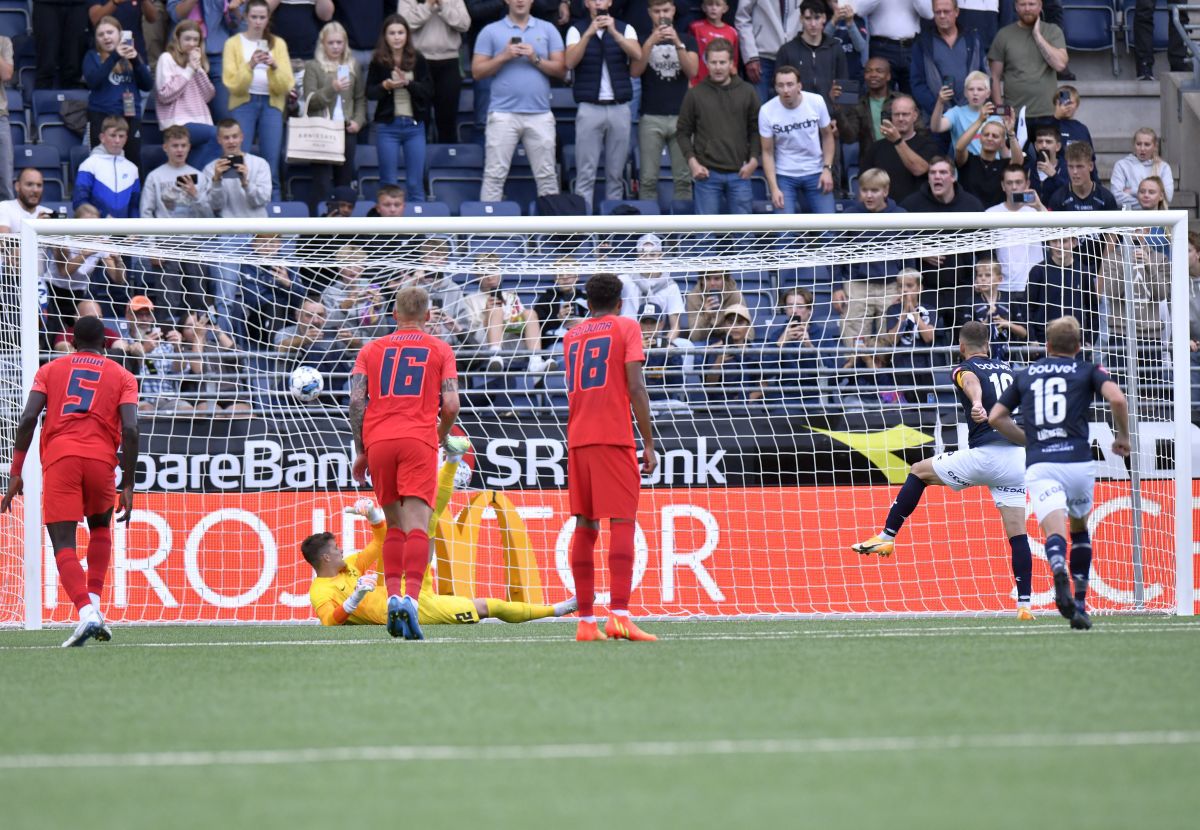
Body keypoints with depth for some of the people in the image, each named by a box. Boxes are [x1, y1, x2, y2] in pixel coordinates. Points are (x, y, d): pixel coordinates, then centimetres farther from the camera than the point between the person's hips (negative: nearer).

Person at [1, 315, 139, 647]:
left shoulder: (50, 370, 18)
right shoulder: (122, 377, 16)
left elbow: (28, 419, 3)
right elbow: (130, 430, 2)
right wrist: (128, 486, 3)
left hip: (59, 457, -1)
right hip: (101, 458, 1)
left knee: (63, 543, -5)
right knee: (100, 527, 28)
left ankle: (86, 612, -28)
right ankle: (94, 604, 13)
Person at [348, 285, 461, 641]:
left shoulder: (372, 349, 16)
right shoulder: (440, 350, 12)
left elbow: (356, 400, 4)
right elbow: (451, 405, 1)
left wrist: (360, 451, 10)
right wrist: (443, 434, 21)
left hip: (378, 440, 2)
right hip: (419, 441, -2)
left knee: (394, 524, 16)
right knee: (417, 525, -12)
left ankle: (393, 596, 3)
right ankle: (410, 598, -31)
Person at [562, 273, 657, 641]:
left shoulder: (571, 336, 17)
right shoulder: (626, 327, 2)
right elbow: (636, 388, -7)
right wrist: (649, 443, -6)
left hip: (577, 441, 5)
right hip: (615, 437, -5)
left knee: (584, 527, 6)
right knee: (622, 523, -9)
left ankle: (586, 621, 1)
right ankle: (619, 616, -21)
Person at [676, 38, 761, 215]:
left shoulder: (747, 93, 5)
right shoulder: (695, 94, 2)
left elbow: (756, 130, 8)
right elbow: (682, 132, 6)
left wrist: (753, 160, -4)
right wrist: (692, 161, -6)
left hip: (739, 174, 1)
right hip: (707, 174, -1)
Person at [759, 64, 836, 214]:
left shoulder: (816, 102, -12)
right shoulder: (767, 111, -15)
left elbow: (827, 135, 3)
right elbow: (768, 152, -8)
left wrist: (827, 169, -7)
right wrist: (774, 188, -16)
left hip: (816, 173, 1)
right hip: (784, 176, -1)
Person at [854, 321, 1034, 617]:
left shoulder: (964, 370, 2)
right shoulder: (1007, 368, 19)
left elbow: (972, 382, -23)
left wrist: (976, 404, -44)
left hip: (985, 455, -5)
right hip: (1017, 457, 5)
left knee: (919, 471, 15)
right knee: (1017, 533, 6)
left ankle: (887, 536, 15)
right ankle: (1024, 603, -1)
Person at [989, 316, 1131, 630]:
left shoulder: (1025, 375, 21)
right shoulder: (1087, 371, 13)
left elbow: (995, 416, 20)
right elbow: (1117, 398, -6)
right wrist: (1123, 436, 10)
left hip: (1038, 464, 0)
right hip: (1077, 460, 0)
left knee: (1055, 531, -16)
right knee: (1080, 527, 24)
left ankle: (1059, 570, -52)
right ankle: (1080, 606, 21)